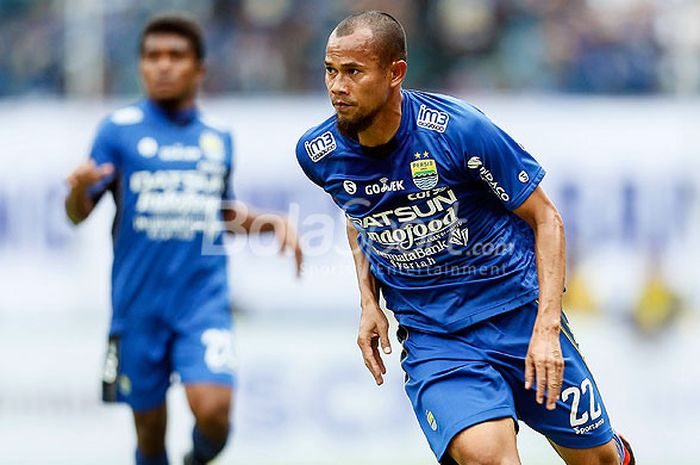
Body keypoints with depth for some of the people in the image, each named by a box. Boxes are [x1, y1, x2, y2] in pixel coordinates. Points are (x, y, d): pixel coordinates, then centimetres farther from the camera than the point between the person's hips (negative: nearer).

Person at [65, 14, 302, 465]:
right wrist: (81, 188, -26)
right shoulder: (119, 129, 0)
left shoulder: (218, 136, 10)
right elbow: (78, 214, -4)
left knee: (213, 411, -19)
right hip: (139, 305, -1)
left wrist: (273, 222, 7)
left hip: (204, 300, 1)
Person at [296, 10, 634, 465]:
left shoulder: (458, 129, -19)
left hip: (518, 309, -1)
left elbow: (545, 218, -9)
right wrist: (369, 302, 4)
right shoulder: (318, 153, -7)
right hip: (431, 337, 1)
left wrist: (546, 327, -18)